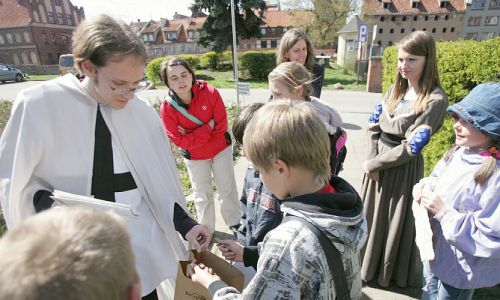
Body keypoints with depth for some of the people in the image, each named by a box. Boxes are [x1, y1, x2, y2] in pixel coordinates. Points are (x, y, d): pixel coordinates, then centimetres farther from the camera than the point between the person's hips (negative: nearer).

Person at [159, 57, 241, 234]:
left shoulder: (210, 93, -22)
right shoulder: (167, 108, -22)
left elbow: (222, 126, -21)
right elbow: (180, 141, -23)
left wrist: (193, 134, -22)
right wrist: (209, 126, -26)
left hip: (221, 149, 1)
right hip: (195, 157, 0)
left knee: (228, 189, 16)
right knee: (202, 195, 17)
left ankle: (235, 223, 40)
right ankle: (207, 230, 40)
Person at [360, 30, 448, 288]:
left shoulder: (435, 99, -16)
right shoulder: (395, 89, 4)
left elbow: (411, 147, -19)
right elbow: (374, 127, 3)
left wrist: (372, 164, -13)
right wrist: (372, 161, -7)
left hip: (404, 167, -6)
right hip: (378, 161, 6)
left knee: (397, 220, 12)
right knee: (371, 215, 19)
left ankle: (392, 272, 39)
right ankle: (369, 263, 45)